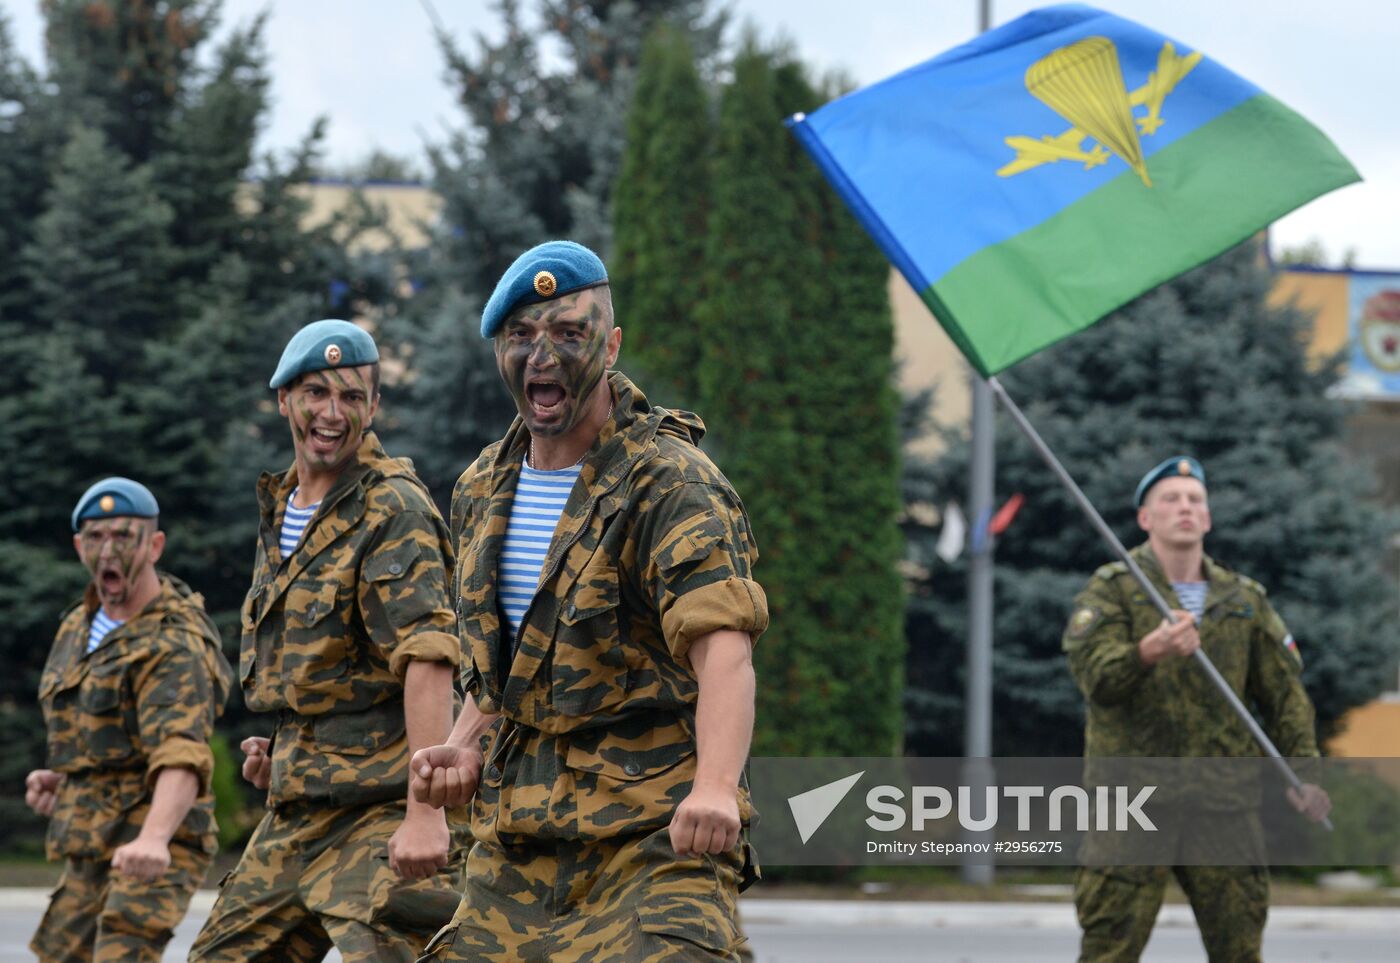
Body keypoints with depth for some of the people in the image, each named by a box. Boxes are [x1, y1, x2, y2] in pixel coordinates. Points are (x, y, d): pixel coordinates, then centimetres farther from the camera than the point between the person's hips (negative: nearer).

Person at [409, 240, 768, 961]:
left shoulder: (672, 483, -11)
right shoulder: (481, 493, 13)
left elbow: (723, 647, -25)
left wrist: (715, 785, -42)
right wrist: (464, 747, 5)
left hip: (653, 828, -7)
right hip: (517, 835, 7)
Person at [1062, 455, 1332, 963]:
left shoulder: (1245, 600, 13)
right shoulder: (1110, 591, 1)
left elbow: (1284, 692, 13)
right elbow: (1094, 675, -15)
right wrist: (1148, 653, -35)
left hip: (1224, 801, 4)